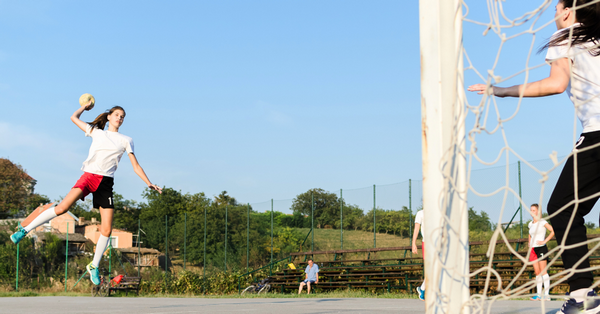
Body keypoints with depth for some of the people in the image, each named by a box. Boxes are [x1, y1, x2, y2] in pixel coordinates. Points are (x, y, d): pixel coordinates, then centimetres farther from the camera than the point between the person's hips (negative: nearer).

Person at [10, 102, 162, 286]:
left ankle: (94, 267, 11)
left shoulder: (126, 141, 16)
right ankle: (24, 229, -10)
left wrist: (149, 184, 5)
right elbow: (74, 117, 27)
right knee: (62, 207, -24)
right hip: (89, 175, -1)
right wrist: (86, 106, 36)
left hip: (106, 182, 1)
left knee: (106, 230, -6)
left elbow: (136, 166, 13)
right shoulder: (96, 132, 17)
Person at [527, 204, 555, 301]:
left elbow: (553, 231, -16)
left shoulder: (542, 222, -5)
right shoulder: (530, 224, 15)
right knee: (537, 272, 6)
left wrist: (544, 241, -17)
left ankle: (546, 294, -8)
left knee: (543, 271, -8)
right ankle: (539, 294, 7)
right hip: (533, 249, 7)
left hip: (541, 248, -7)